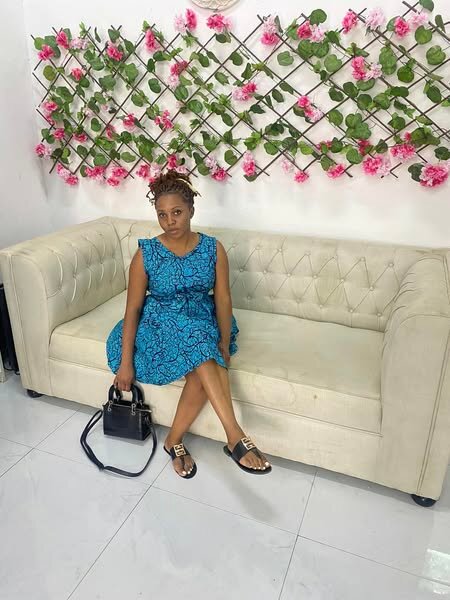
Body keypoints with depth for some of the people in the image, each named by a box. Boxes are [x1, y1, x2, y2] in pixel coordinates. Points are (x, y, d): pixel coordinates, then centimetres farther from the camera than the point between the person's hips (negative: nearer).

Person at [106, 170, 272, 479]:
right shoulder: (146, 253, -9)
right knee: (194, 336, -35)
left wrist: (225, 342, -16)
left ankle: (174, 440, -8)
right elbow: (133, 307, -9)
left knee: (202, 370, -30)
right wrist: (126, 362, -12)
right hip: (161, 324, -2)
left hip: (204, 321, 2)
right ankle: (235, 437, -36)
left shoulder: (213, 248, -5)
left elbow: (223, 299, -3)